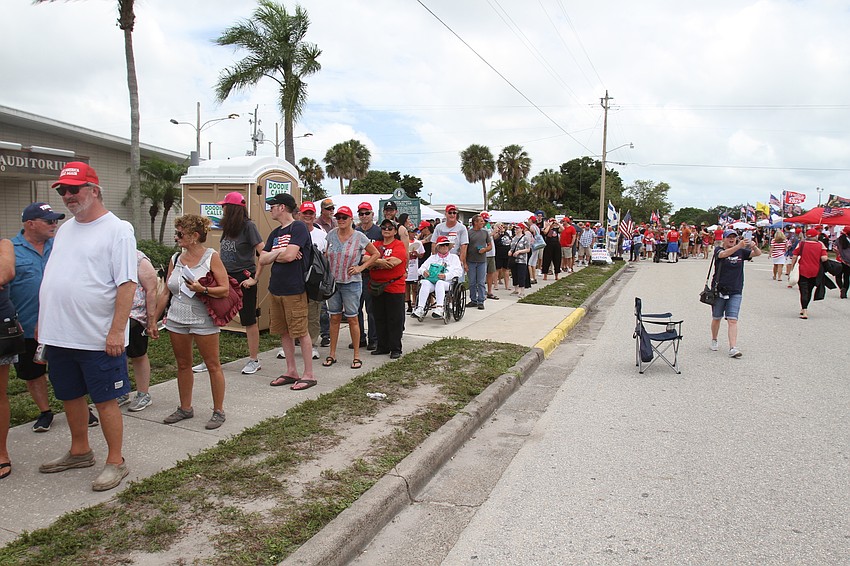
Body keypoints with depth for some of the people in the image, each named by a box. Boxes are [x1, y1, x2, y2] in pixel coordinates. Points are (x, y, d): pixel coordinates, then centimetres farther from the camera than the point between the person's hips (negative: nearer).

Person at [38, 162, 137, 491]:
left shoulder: (117, 229, -11)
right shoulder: (65, 229, 14)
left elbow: (127, 284, -17)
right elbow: (50, 280, 20)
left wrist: (117, 331, -21)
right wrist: (43, 323, 15)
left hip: (98, 338, -8)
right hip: (58, 336, 8)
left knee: (105, 401, 2)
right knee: (70, 396, 19)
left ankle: (115, 462, 15)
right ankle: (79, 452, 36)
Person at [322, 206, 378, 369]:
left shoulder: (359, 237, -5)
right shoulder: (331, 234, 4)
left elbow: (375, 254, 3)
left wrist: (361, 267, -5)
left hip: (351, 283, -3)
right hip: (333, 282, 3)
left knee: (352, 318, 1)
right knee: (334, 318, 9)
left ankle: (356, 356, 9)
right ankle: (332, 354, 17)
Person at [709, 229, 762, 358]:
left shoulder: (741, 252, 6)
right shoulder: (718, 250, -4)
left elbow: (758, 254, -2)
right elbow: (723, 254, -27)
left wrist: (754, 246, -25)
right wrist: (738, 246, -42)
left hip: (735, 292, 1)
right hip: (719, 290, -1)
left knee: (733, 320, -8)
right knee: (716, 318, 12)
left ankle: (733, 348, -12)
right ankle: (714, 340, 35)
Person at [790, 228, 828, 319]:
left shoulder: (801, 244, -4)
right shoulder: (820, 245, -3)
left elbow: (795, 257, -5)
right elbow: (824, 258, -11)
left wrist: (792, 268, 4)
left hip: (803, 271, -2)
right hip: (815, 272, 2)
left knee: (804, 291, -2)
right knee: (809, 291, 17)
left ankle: (804, 312, -11)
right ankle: (804, 309, 31)